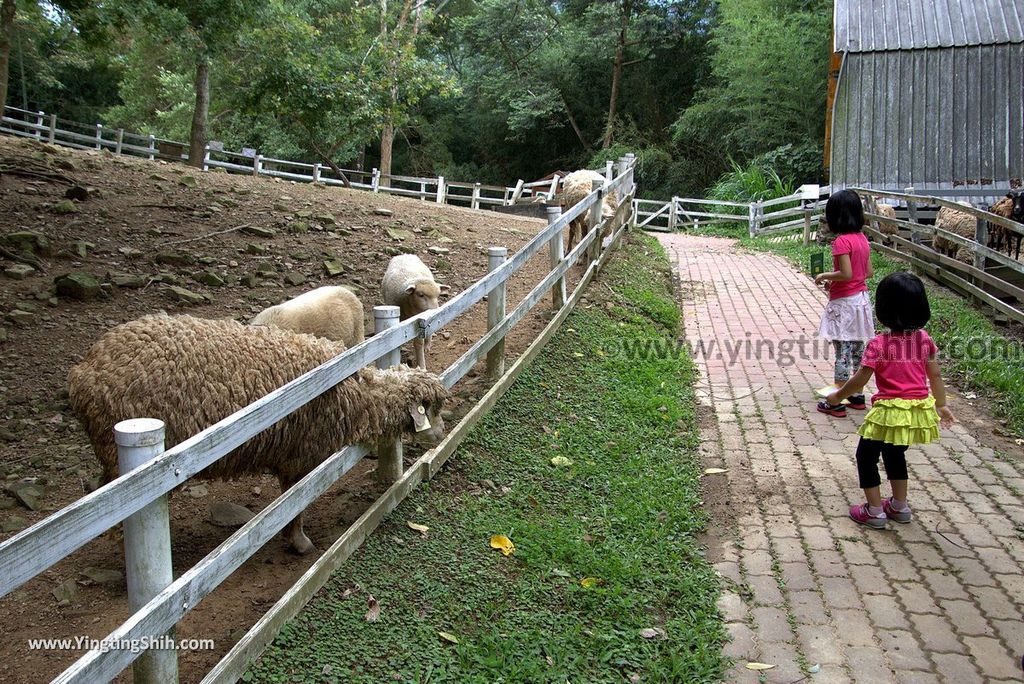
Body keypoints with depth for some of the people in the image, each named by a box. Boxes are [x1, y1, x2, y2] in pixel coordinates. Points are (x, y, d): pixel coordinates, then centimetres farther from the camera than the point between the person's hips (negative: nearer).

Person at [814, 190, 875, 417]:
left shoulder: (842, 241, -18)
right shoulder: (862, 239, 7)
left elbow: (846, 274, -24)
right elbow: (868, 272, 11)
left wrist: (825, 276, -7)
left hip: (844, 303, -8)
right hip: (861, 298, 8)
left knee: (842, 353, -3)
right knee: (857, 350, 16)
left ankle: (836, 403, 2)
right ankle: (857, 396, 26)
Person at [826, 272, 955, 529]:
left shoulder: (878, 345, -17)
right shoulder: (923, 339, -1)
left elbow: (859, 381, -13)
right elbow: (935, 376, 7)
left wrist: (837, 396, 3)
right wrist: (941, 405, 20)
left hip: (890, 411, -6)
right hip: (919, 410, 6)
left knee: (866, 455, 13)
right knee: (895, 453, 28)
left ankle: (875, 511, 17)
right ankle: (899, 506, 36)